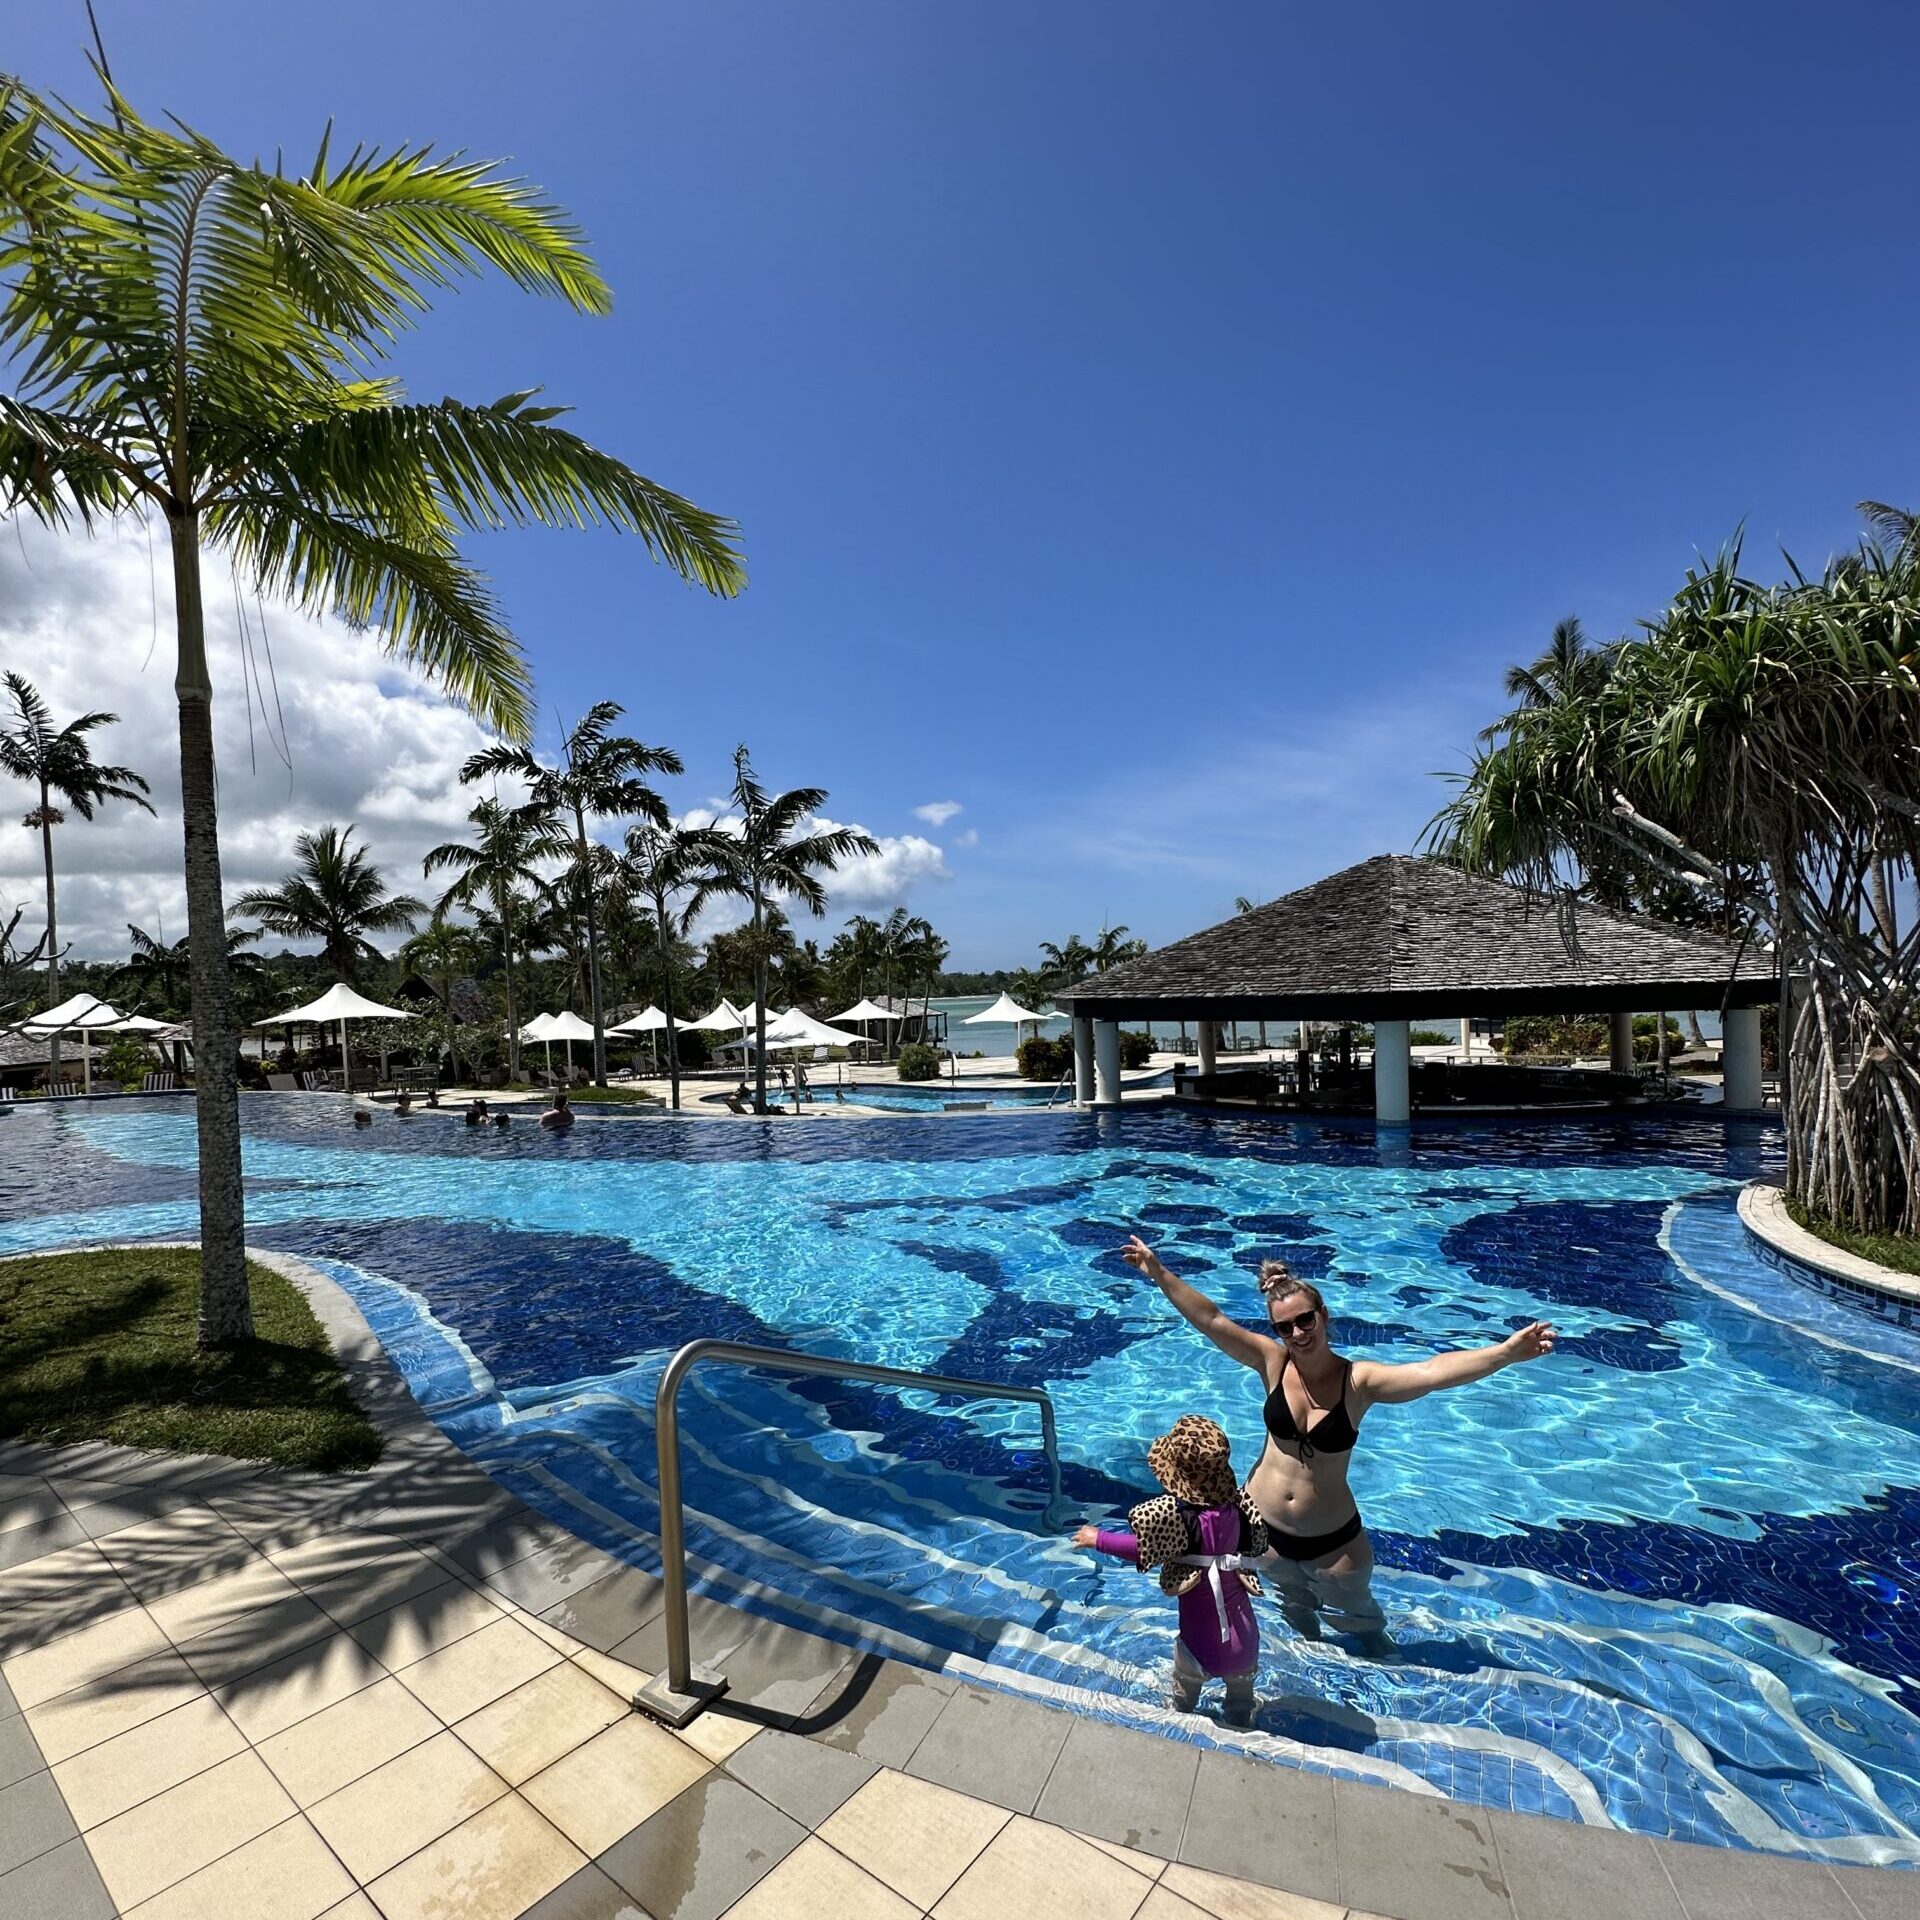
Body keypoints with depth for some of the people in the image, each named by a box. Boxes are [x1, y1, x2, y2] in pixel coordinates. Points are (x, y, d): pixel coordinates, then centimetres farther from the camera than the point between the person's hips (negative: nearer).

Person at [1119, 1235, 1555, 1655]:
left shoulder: (1359, 1380, -22)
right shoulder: (1273, 1363, -17)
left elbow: (1431, 1372, -36)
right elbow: (1211, 1320, -22)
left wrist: (1507, 1351, -49)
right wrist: (1158, 1272, -28)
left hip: (1331, 1540, -1)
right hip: (1261, 1526, 2)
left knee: (1356, 1618, 25)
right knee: (1295, 1606, 29)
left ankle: (1387, 1659, 59)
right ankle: (1310, 1645, 62)